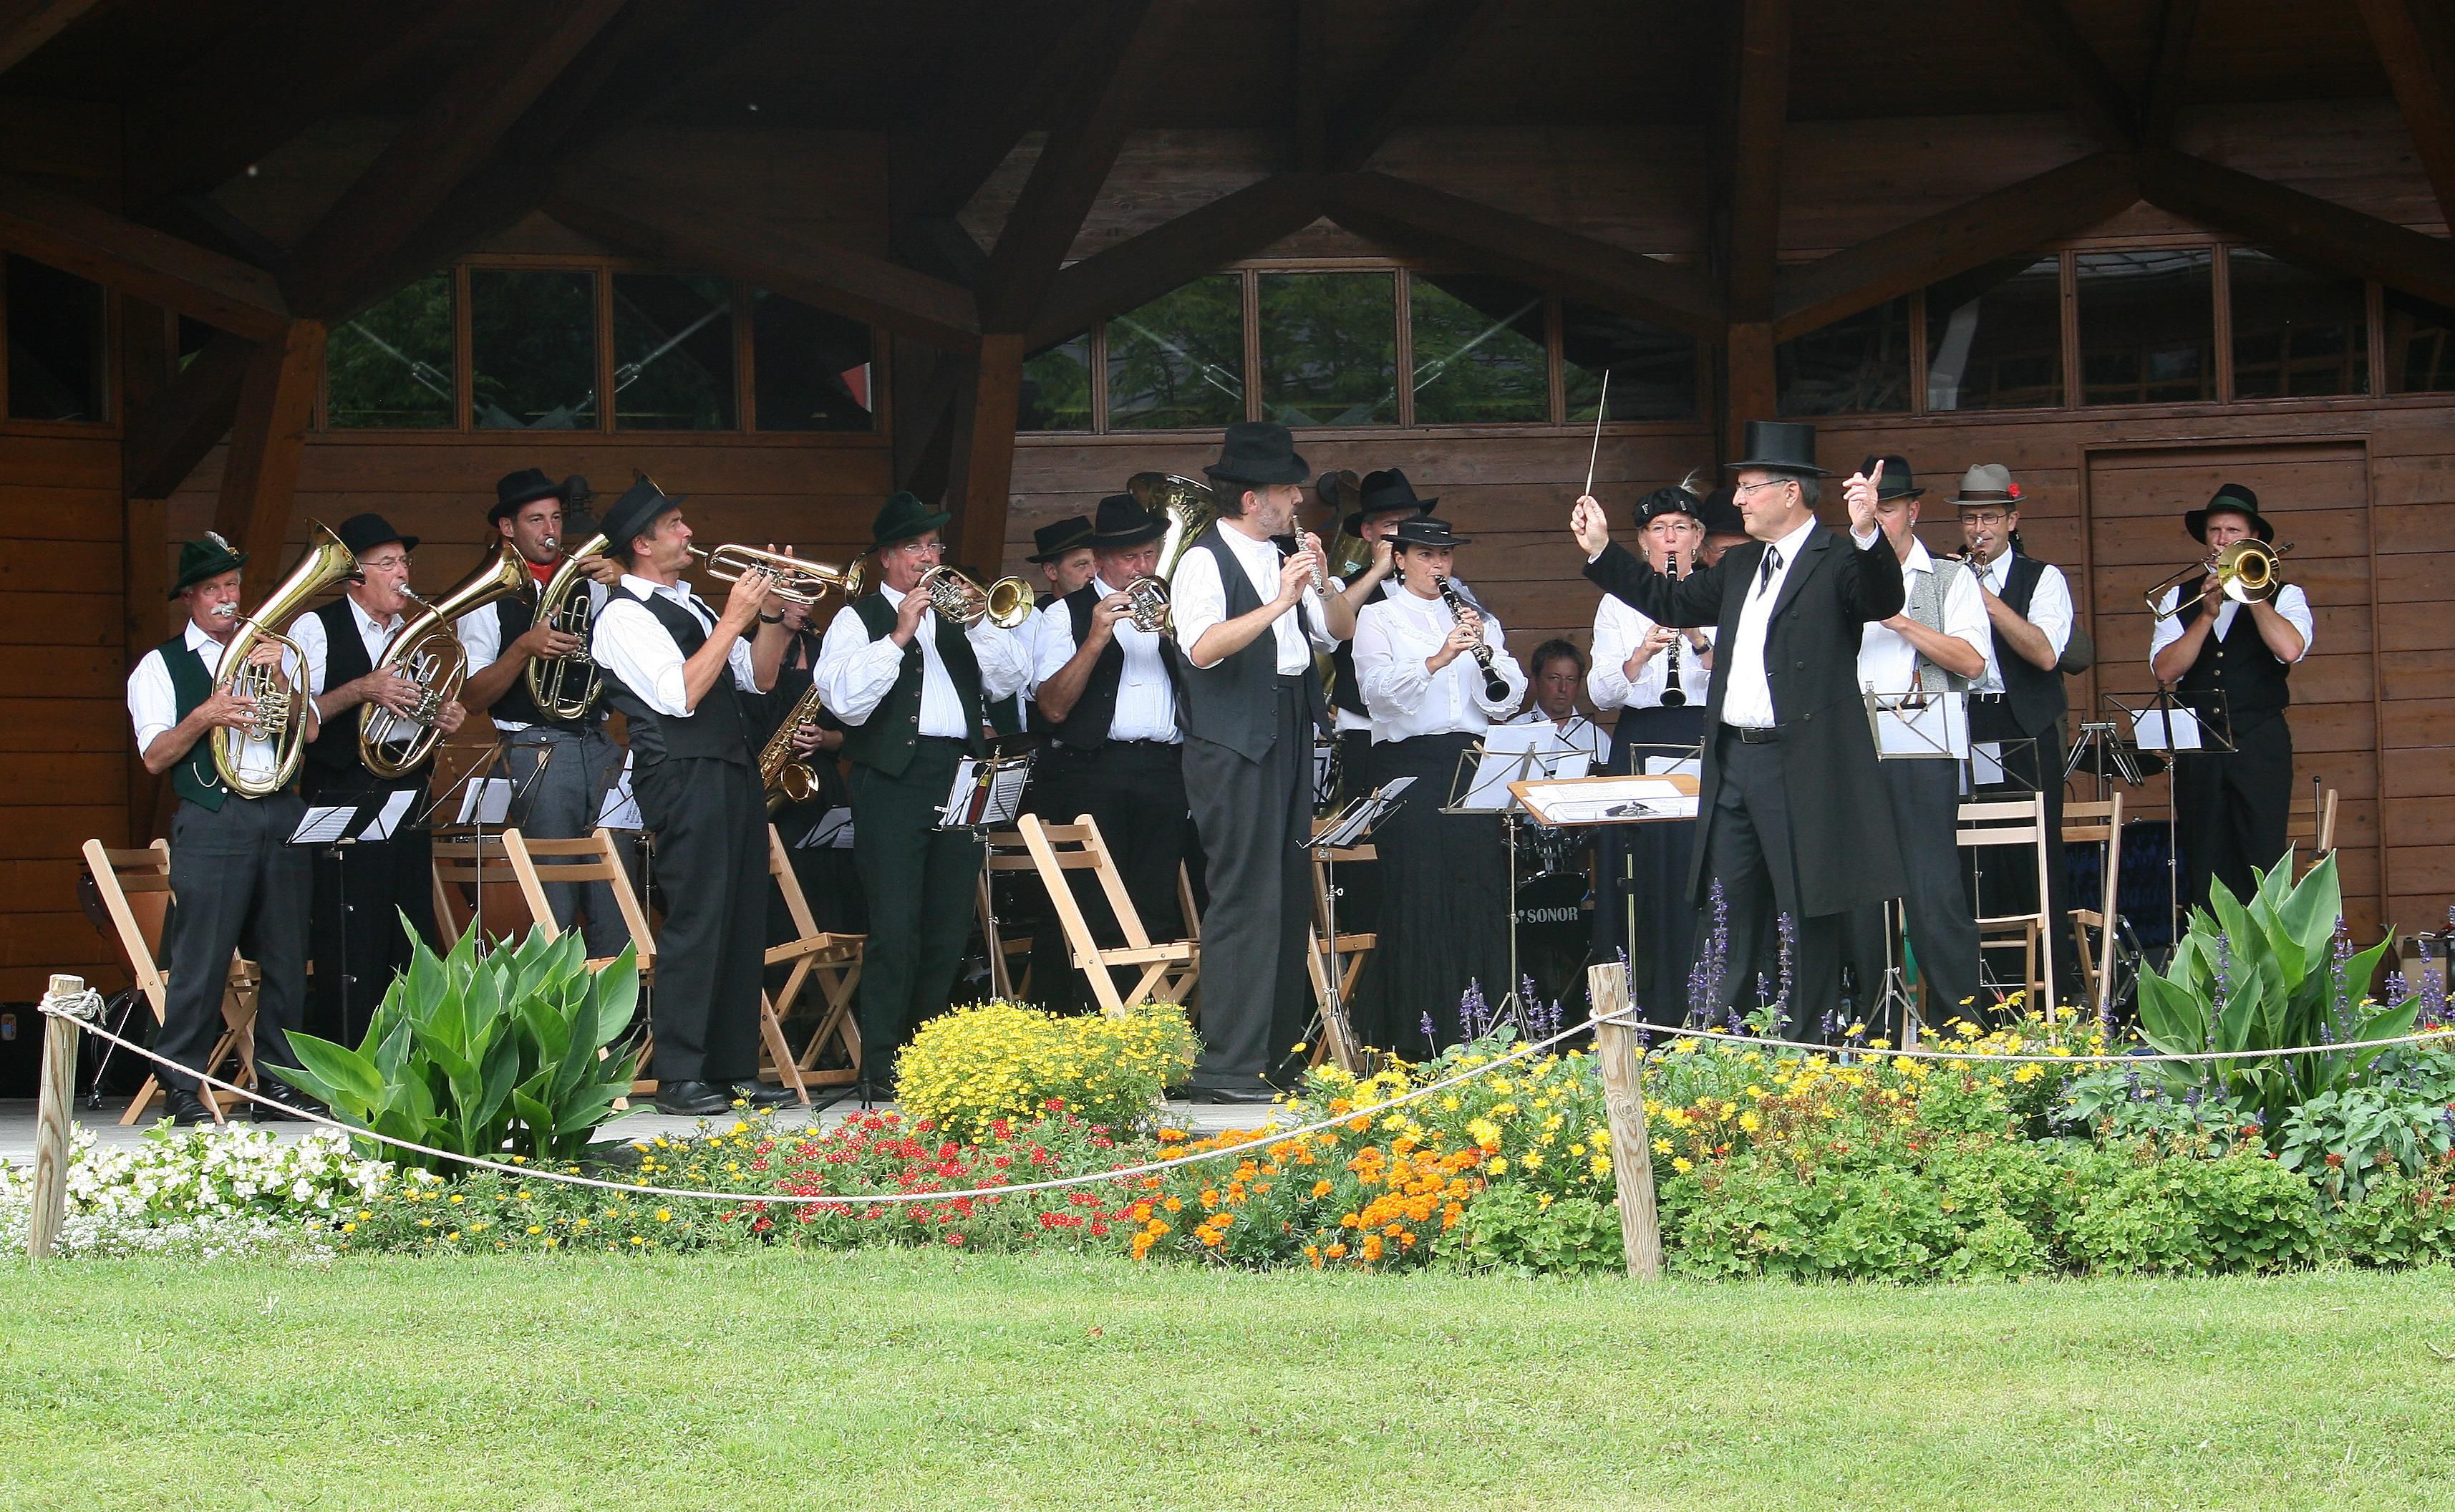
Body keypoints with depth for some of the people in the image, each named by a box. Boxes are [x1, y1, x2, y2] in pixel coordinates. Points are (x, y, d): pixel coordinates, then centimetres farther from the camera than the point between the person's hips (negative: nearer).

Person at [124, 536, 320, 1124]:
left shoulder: (272, 653, 18)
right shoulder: (160, 667, 8)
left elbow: (309, 728, 7)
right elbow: (155, 757, -2)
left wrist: (278, 676, -7)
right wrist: (203, 718, -17)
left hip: (282, 814, 4)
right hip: (211, 821, -4)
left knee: (286, 959, 3)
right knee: (200, 960, -7)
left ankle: (279, 1081, 10)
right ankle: (183, 1087, -4)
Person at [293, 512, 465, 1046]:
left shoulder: (407, 635, 18)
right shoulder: (316, 630, -3)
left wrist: (440, 720, 5)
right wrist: (360, 691, -20)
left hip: (407, 806, 7)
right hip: (344, 806, -7)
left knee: (412, 943, 5)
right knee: (351, 951, -8)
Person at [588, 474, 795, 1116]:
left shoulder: (689, 605, 21)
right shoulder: (624, 616, -7)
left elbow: (758, 677, 22)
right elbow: (679, 694, -19)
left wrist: (772, 613, 7)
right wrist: (734, 621, -16)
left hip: (735, 773, 9)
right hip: (686, 778, -9)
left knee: (743, 923, 8)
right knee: (696, 922, -11)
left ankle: (736, 1069, 12)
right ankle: (679, 1076, -9)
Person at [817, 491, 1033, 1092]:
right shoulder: (858, 619, 6)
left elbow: (1011, 679, 8)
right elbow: (845, 700, -9)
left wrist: (977, 623, -5)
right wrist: (900, 636, -13)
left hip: (959, 771, 5)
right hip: (893, 780, -5)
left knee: (949, 930, 6)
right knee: (895, 930, -11)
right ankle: (881, 1068, -10)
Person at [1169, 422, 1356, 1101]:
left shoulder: (1277, 558, 16)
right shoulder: (1206, 561, -10)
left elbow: (1340, 630, 16)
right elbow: (1203, 647, -26)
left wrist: (1323, 580, -3)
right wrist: (1278, 602, -30)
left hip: (1289, 734, 9)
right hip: (1234, 744, -9)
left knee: (1291, 894, 9)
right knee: (1245, 898, -11)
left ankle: (1277, 1054, 14)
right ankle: (1226, 1066, -11)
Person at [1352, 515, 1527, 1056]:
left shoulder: (1479, 619, 18)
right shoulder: (1377, 618, 7)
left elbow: (1505, 701, 7)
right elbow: (1378, 688, -12)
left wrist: (1485, 651, -10)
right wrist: (1438, 659, -26)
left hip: (1472, 764, 4)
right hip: (1408, 763, -4)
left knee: (1480, 890, -2)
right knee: (1417, 895, -8)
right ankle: (1418, 1030, -6)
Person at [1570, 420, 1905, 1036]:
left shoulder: (1837, 562, -8)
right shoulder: (1741, 566, 18)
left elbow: (1883, 601, -25)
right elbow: (1672, 601, 28)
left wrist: (1867, 534, -43)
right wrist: (1600, 549, 24)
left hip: (1803, 769, -8)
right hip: (1733, 761, 8)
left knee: (1808, 913, -1)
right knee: (1728, 914, 11)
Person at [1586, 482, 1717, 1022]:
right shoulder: (1619, 603, 11)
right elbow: (1600, 693, 1)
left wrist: (1701, 642, -18)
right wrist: (1641, 655, -16)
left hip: (1705, 746, -1)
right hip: (1639, 747, 1)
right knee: (1644, 879, -3)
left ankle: (1700, 1010, -4)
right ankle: (1642, 1010, 1)